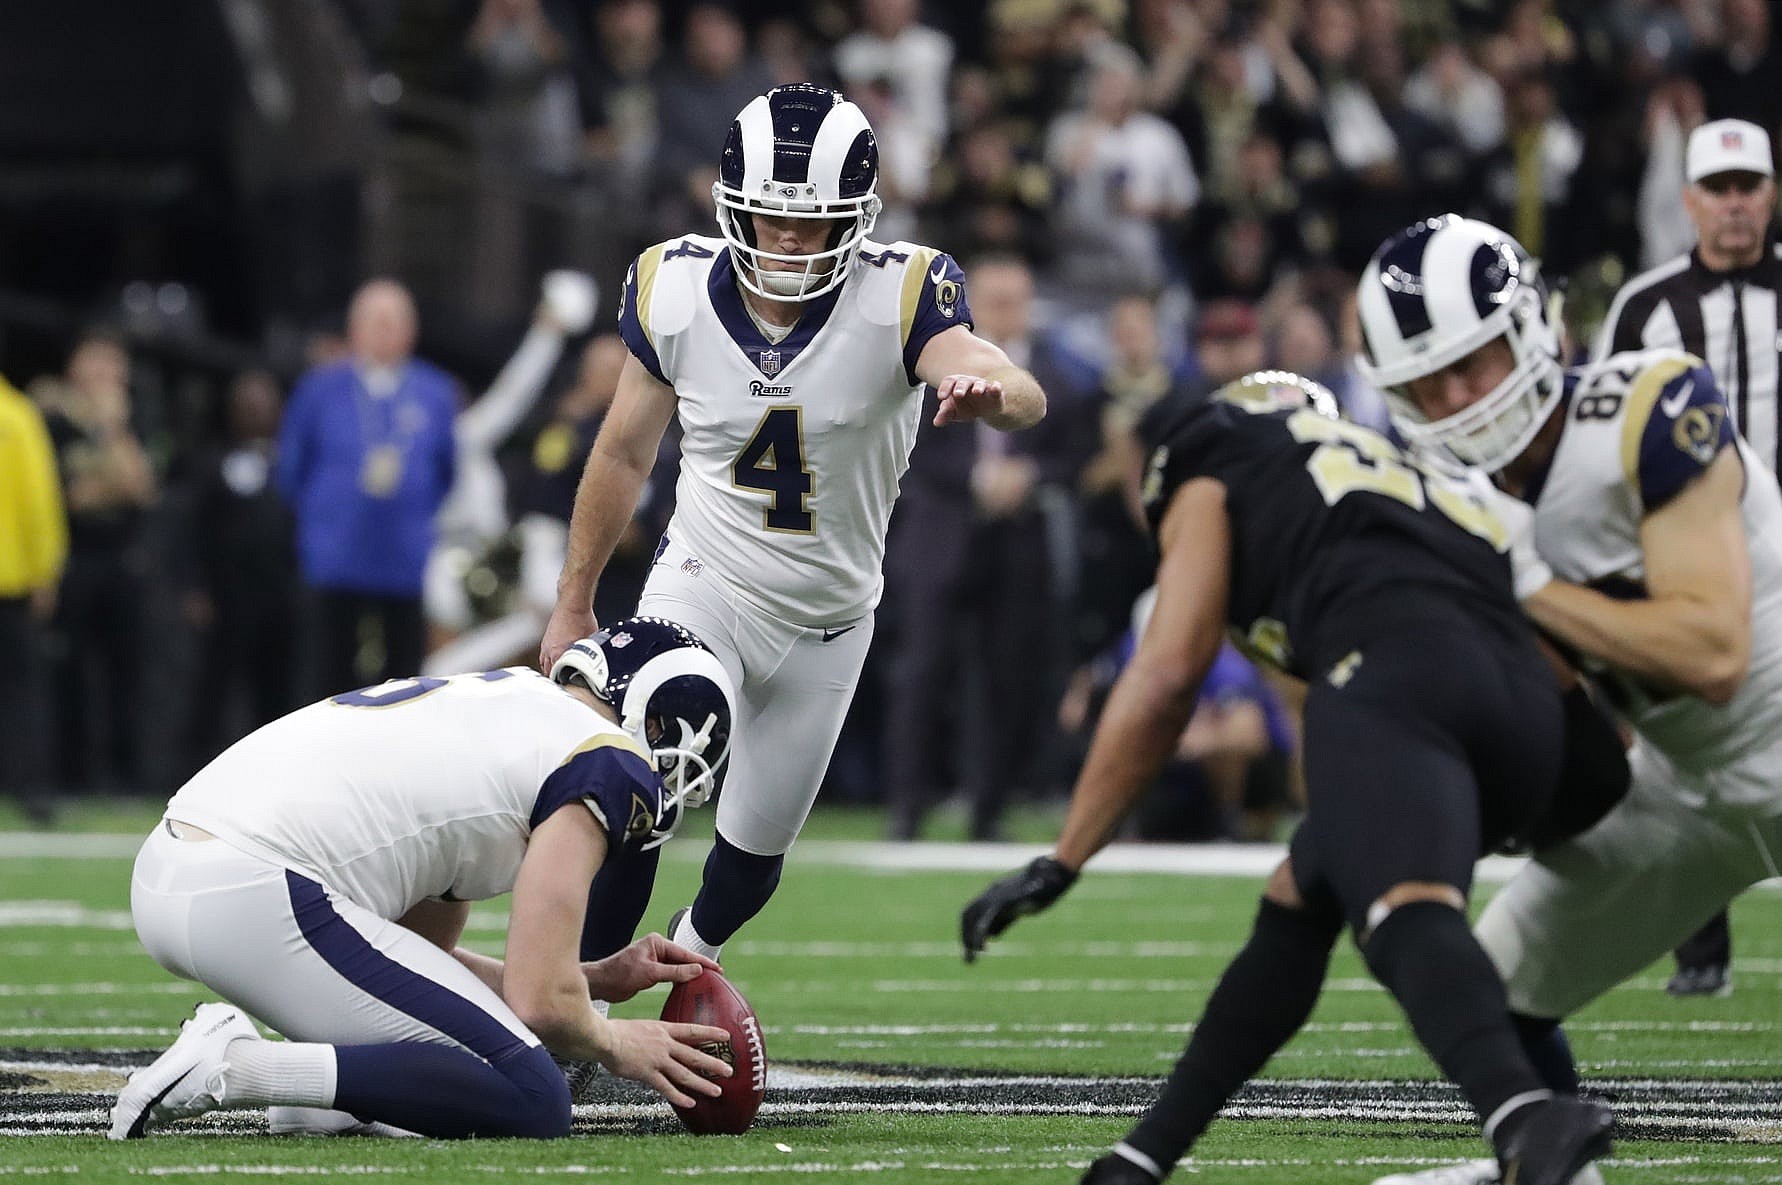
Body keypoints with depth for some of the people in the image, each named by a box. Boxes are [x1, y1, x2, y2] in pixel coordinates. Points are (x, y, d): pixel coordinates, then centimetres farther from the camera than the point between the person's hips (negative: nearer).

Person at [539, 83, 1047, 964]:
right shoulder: (678, 293, -15)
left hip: (827, 622, 1)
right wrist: (573, 602, 9)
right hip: (703, 586, -1)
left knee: (754, 853, 14)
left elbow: (1026, 398, -41)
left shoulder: (896, 297, -23)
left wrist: (989, 388, -66)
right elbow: (625, 454, 2)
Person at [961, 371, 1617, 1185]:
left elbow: (1167, 674, 13)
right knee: (1298, 905, 26)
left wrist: (1060, 865, 14)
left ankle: (1522, 1117, -59)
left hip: (1393, 676, -7)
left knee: (1403, 906, -30)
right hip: (1529, 700, 7)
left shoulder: (1211, 480, 25)